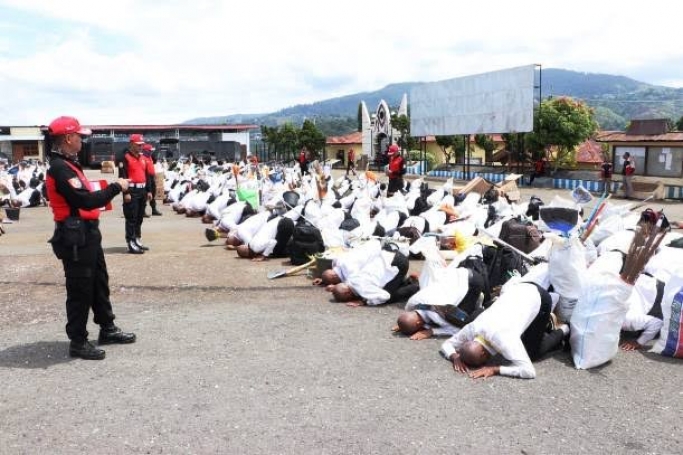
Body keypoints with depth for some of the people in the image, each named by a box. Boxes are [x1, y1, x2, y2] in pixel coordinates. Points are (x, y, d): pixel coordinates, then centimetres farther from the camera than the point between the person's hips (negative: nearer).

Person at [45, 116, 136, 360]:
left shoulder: (68, 164, 14)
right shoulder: (60, 168, -20)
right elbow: (86, 201, -27)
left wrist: (110, 189, 0)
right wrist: (116, 187, -18)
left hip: (87, 235, 11)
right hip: (76, 239, -11)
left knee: (100, 283, 19)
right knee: (80, 290, 0)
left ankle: (107, 329, 33)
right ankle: (78, 342, 12)